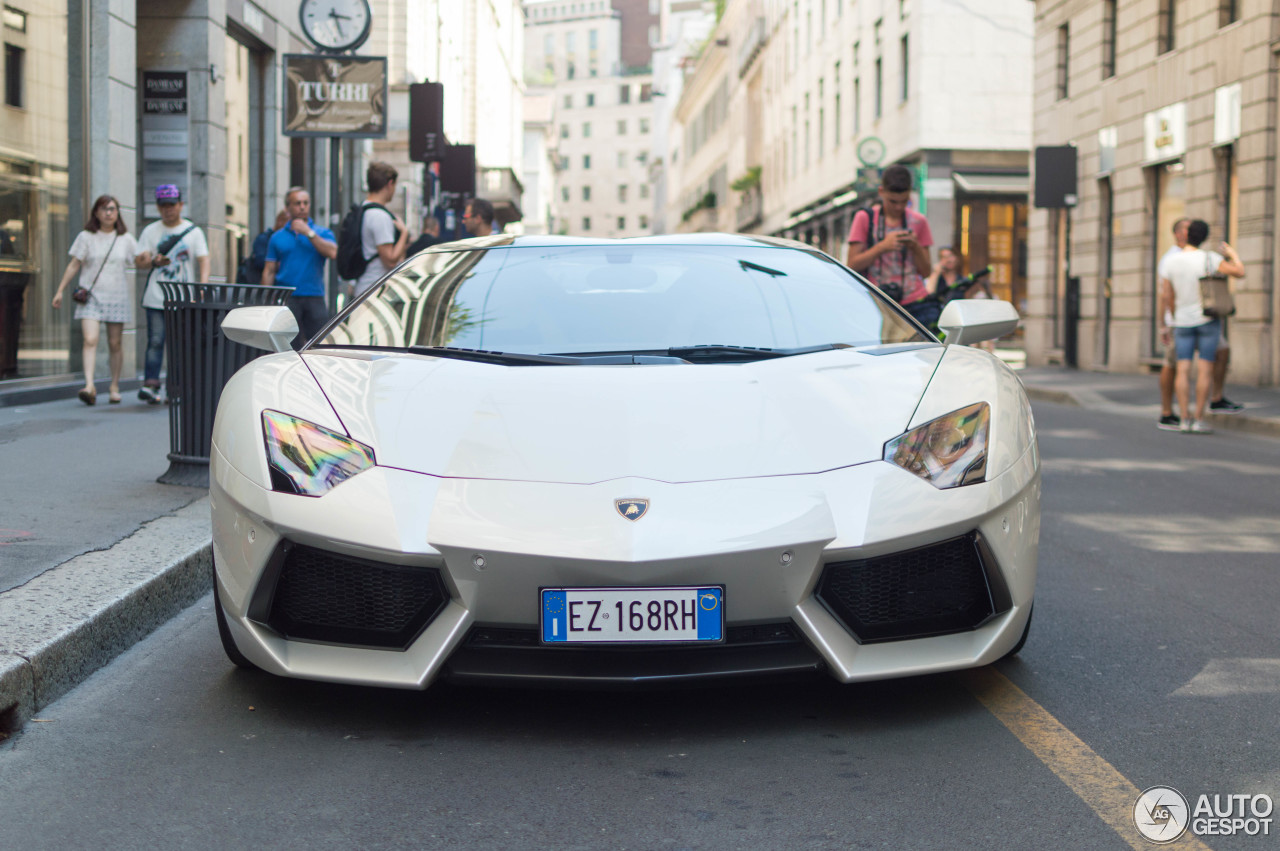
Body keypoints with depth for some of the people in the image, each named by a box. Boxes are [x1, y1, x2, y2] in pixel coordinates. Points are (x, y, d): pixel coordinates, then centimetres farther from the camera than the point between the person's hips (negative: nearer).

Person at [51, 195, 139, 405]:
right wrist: (60, 290, 1)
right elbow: (74, 265, 6)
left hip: (117, 297, 2)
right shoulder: (86, 237, 5)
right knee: (90, 340, -16)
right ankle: (89, 386, -25)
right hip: (90, 295, -1)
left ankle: (114, 386, 16)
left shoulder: (125, 239, 9)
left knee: (115, 344, 4)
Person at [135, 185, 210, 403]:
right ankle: (150, 385, -14)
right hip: (156, 298, 0)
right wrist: (154, 262, -19)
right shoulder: (150, 232, 9)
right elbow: (140, 262, 5)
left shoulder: (194, 231, 7)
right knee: (155, 341, -9)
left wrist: (203, 286, -18)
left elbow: (204, 260, -2)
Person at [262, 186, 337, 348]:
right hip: (286, 299, 0)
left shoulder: (322, 233, 11)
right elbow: (269, 271, 11)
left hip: (314, 297, 0)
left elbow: (332, 253, -10)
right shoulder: (277, 237, 13)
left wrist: (309, 233, -9)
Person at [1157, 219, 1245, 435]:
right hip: (1208, 319, -3)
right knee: (1205, 369, -2)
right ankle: (1199, 421, -5)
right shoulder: (1209, 259, -13)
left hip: (1183, 322, 3)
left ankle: (1185, 420, -5)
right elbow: (1240, 273, -15)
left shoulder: (1170, 262, -3)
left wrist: (1164, 326, 8)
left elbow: (1165, 296, -1)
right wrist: (1232, 253, 5)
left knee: (1183, 371, 1)